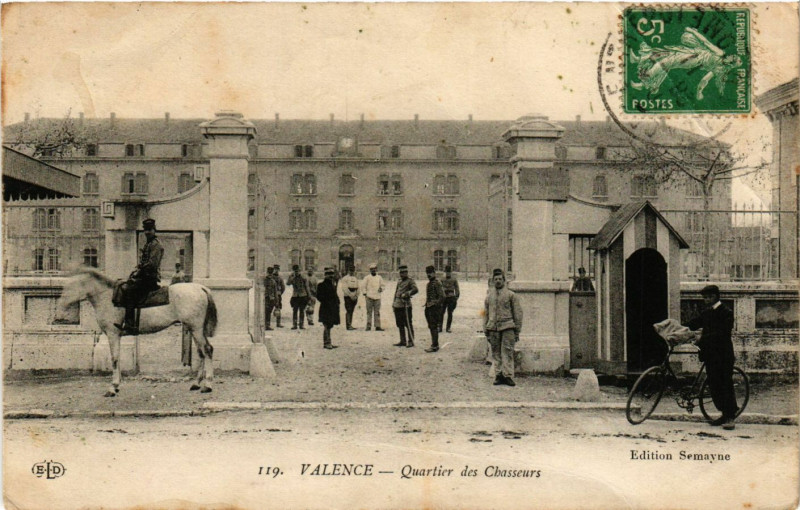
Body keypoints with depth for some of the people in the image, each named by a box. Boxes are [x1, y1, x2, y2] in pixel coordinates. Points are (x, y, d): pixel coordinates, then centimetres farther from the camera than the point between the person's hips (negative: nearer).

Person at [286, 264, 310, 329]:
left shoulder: (303, 277, 1)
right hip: (295, 296, 0)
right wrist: (293, 277, -21)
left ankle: (301, 324, 9)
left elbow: (306, 287, 6)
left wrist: (308, 295, 3)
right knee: (295, 311, -1)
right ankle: (294, 325, 4)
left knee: (302, 311, 3)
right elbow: (287, 283, -16)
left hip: (303, 296, 0)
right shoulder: (291, 277, 2)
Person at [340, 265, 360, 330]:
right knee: (348, 311, -10)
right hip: (348, 297, -6)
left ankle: (350, 325, 12)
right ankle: (348, 326, -11)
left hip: (354, 298, 6)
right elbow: (344, 288, -12)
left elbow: (357, 288, 17)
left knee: (351, 311, 8)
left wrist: (356, 296, 2)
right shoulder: (345, 278, -4)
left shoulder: (355, 279, 16)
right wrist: (351, 295, -16)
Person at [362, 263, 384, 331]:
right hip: (369, 297, -3)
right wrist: (365, 294, -5)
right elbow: (363, 286, 3)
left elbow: (382, 285, 19)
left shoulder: (379, 277, 13)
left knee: (377, 312, 3)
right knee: (369, 312, -4)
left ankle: (377, 326, 4)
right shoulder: (367, 277, 4)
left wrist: (381, 288, -4)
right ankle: (368, 326, -2)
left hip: (377, 297, 3)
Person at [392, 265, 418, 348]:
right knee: (400, 324, 12)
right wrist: (393, 304, 21)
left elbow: (415, 289, -20)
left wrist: (406, 294, -28)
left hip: (405, 305, -8)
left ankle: (411, 341, 1)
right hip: (398, 306, 8)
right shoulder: (399, 281, 18)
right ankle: (403, 341, 20)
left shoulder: (410, 281, -5)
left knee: (408, 324, -4)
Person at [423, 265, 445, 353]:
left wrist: (435, 304, -19)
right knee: (431, 327, 13)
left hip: (434, 308, -10)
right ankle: (434, 344, 20)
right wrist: (426, 304, 17)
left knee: (434, 327, -9)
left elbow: (442, 296, -18)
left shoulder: (437, 283, -12)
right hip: (429, 308, 10)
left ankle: (435, 346, -7)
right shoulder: (429, 283, 17)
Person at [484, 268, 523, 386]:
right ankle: (498, 375, 8)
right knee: (496, 354, 3)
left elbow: (518, 313, 5)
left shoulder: (511, 295, 4)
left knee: (507, 353, -7)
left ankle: (508, 376, -5)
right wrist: (486, 330, 13)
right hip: (493, 328, 3)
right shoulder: (489, 296, 14)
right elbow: (485, 314, 18)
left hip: (507, 328, -3)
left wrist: (517, 331, 1)